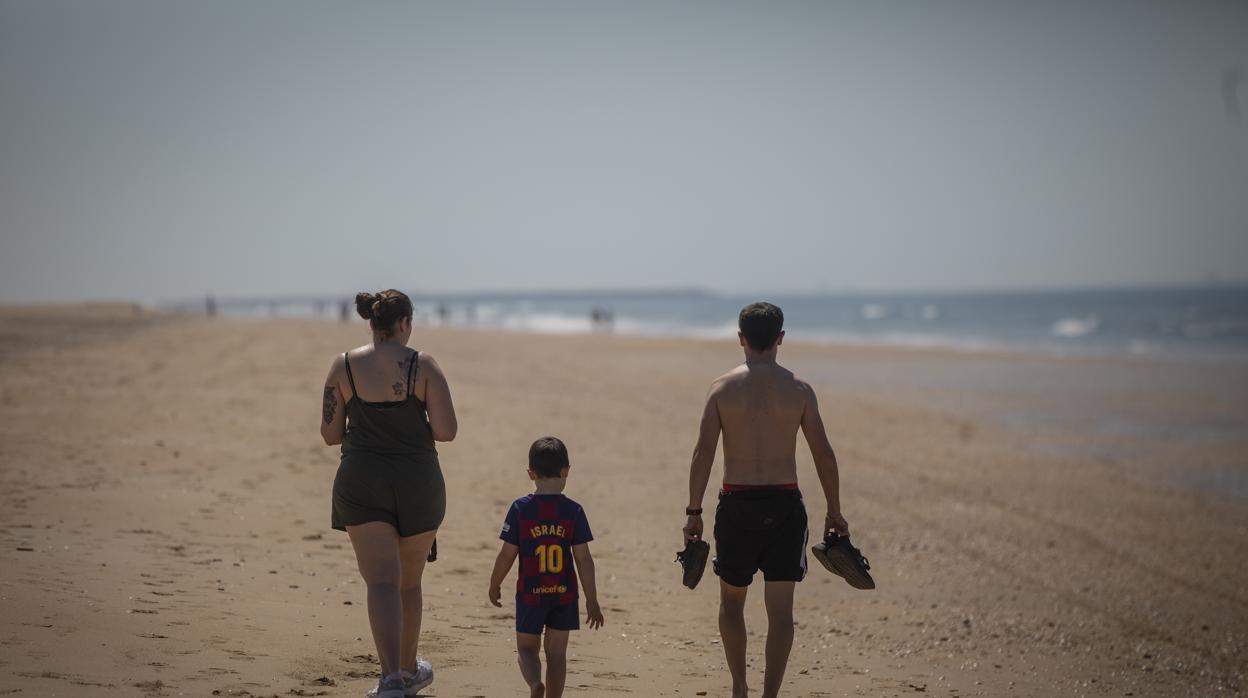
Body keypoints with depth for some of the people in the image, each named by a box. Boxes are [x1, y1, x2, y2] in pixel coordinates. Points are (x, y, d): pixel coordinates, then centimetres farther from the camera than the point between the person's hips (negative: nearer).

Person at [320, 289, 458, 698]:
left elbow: (330, 434, 3)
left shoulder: (344, 366, 0)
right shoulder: (424, 366, -5)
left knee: (382, 582, -7)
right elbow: (446, 431, -10)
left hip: (361, 484, 0)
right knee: (409, 581, 19)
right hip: (418, 482, 0)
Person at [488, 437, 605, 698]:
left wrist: (494, 585, 12)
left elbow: (507, 555, -5)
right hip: (564, 594, 1)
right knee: (556, 651, 11)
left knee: (527, 647, 10)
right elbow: (583, 558, -7)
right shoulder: (574, 511, -7)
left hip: (530, 593, -1)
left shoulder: (520, 509, -8)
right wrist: (592, 600, 0)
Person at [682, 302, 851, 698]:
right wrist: (834, 512, 8)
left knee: (732, 602, 19)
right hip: (785, 505, 0)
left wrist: (693, 512, -1)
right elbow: (823, 454, -1)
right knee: (780, 609, 2)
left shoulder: (723, 388, -2)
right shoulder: (799, 390, -1)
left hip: (737, 504, 0)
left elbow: (703, 452, -6)